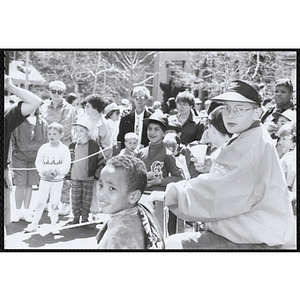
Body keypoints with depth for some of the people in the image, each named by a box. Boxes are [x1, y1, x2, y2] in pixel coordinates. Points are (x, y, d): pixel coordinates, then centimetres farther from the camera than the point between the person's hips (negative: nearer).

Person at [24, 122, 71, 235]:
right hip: (44, 180, 1)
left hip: (58, 180, -1)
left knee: (54, 204, 5)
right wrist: (44, 172, -15)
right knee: (40, 202, 4)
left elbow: (66, 166, -8)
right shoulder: (43, 148, 1)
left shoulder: (64, 149, -5)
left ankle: (54, 225, 17)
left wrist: (55, 172, -21)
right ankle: (34, 224, 14)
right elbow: (38, 163, 1)